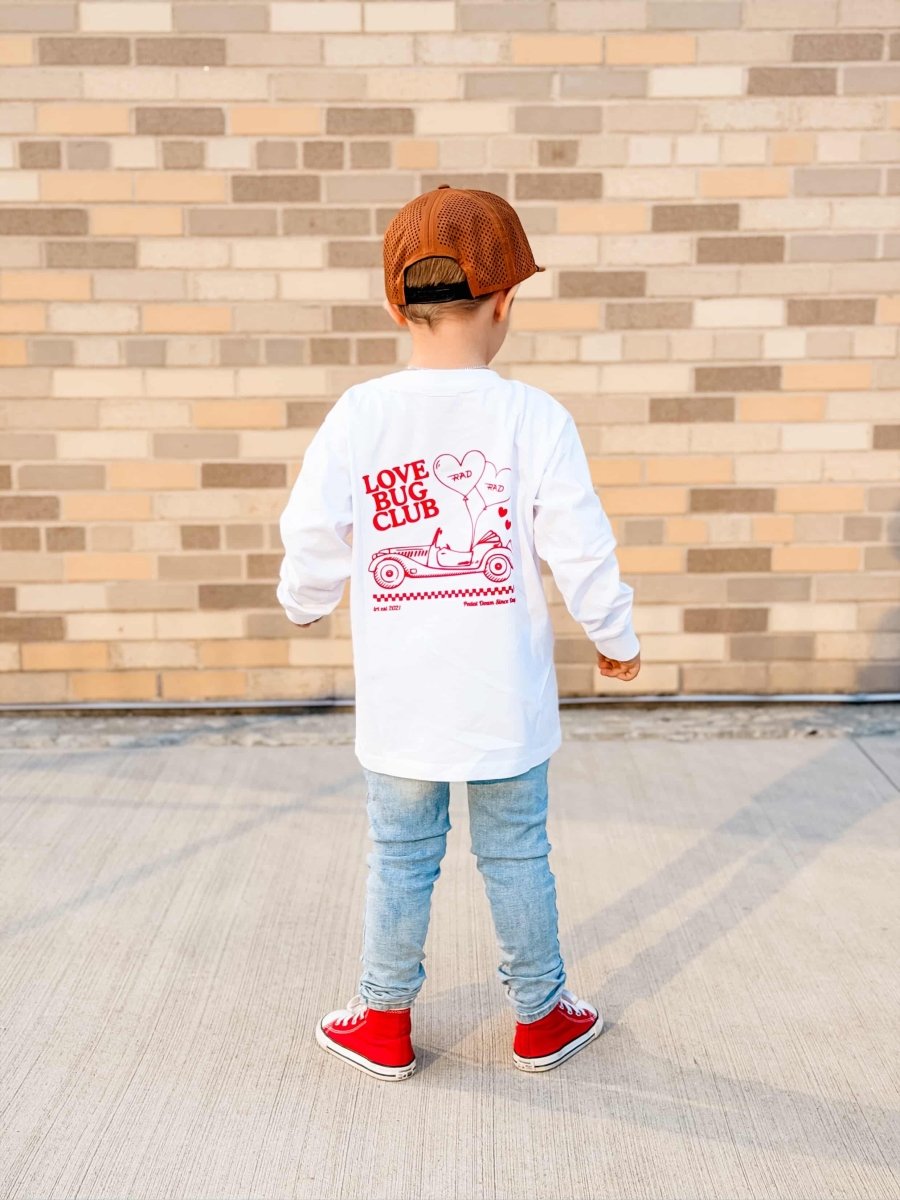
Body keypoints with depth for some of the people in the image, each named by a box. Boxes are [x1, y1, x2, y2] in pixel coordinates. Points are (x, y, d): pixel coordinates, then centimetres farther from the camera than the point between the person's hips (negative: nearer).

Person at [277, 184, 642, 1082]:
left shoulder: (357, 415, -9)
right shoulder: (536, 418, -12)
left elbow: (312, 542, -5)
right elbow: (581, 552, -8)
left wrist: (304, 604, 17)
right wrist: (616, 639, 9)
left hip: (398, 705, 1)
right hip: (505, 704, -1)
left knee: (400, 857, 15)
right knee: (516, 856, 15)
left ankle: (385, 1024, 30)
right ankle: (541, 1018, 32)